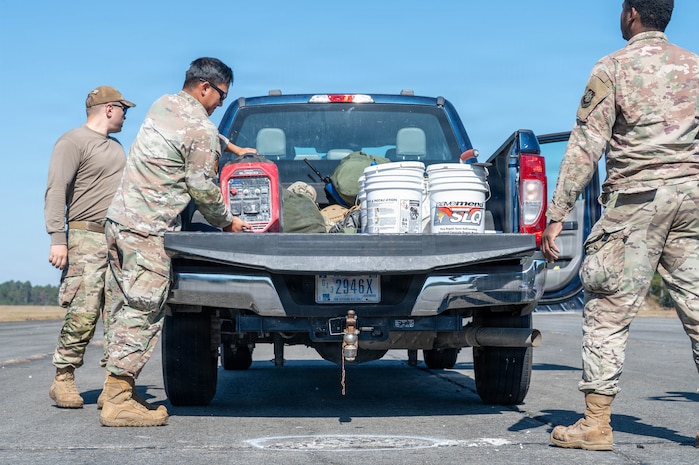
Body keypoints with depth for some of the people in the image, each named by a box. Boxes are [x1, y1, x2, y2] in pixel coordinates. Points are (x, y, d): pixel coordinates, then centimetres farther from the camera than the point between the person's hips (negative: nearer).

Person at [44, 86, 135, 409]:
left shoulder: (116, 147, 24)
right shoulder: (73, 142, -3)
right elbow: (56, 191, -11)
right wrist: (57, 238, -20)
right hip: (87, 238, -8)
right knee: (83, 313, -13)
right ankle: (63, 380, -7)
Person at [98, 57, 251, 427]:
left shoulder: (162, 105, 15)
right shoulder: (201, 131, -12)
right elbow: (203, 189, -7)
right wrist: (227, 222, 10)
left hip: (118, 218, 9)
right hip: (148, 231, -9)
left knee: (125, 310, 13)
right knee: (142, 314, -8)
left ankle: (115, 389, 16)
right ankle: (118, 401, -9)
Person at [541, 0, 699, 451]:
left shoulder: (614, 67, -1)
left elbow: (586, 146, -6)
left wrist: (557, 214, -6)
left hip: (637, 195, -4)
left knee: (608, 311, -1)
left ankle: (597, 423, -2)